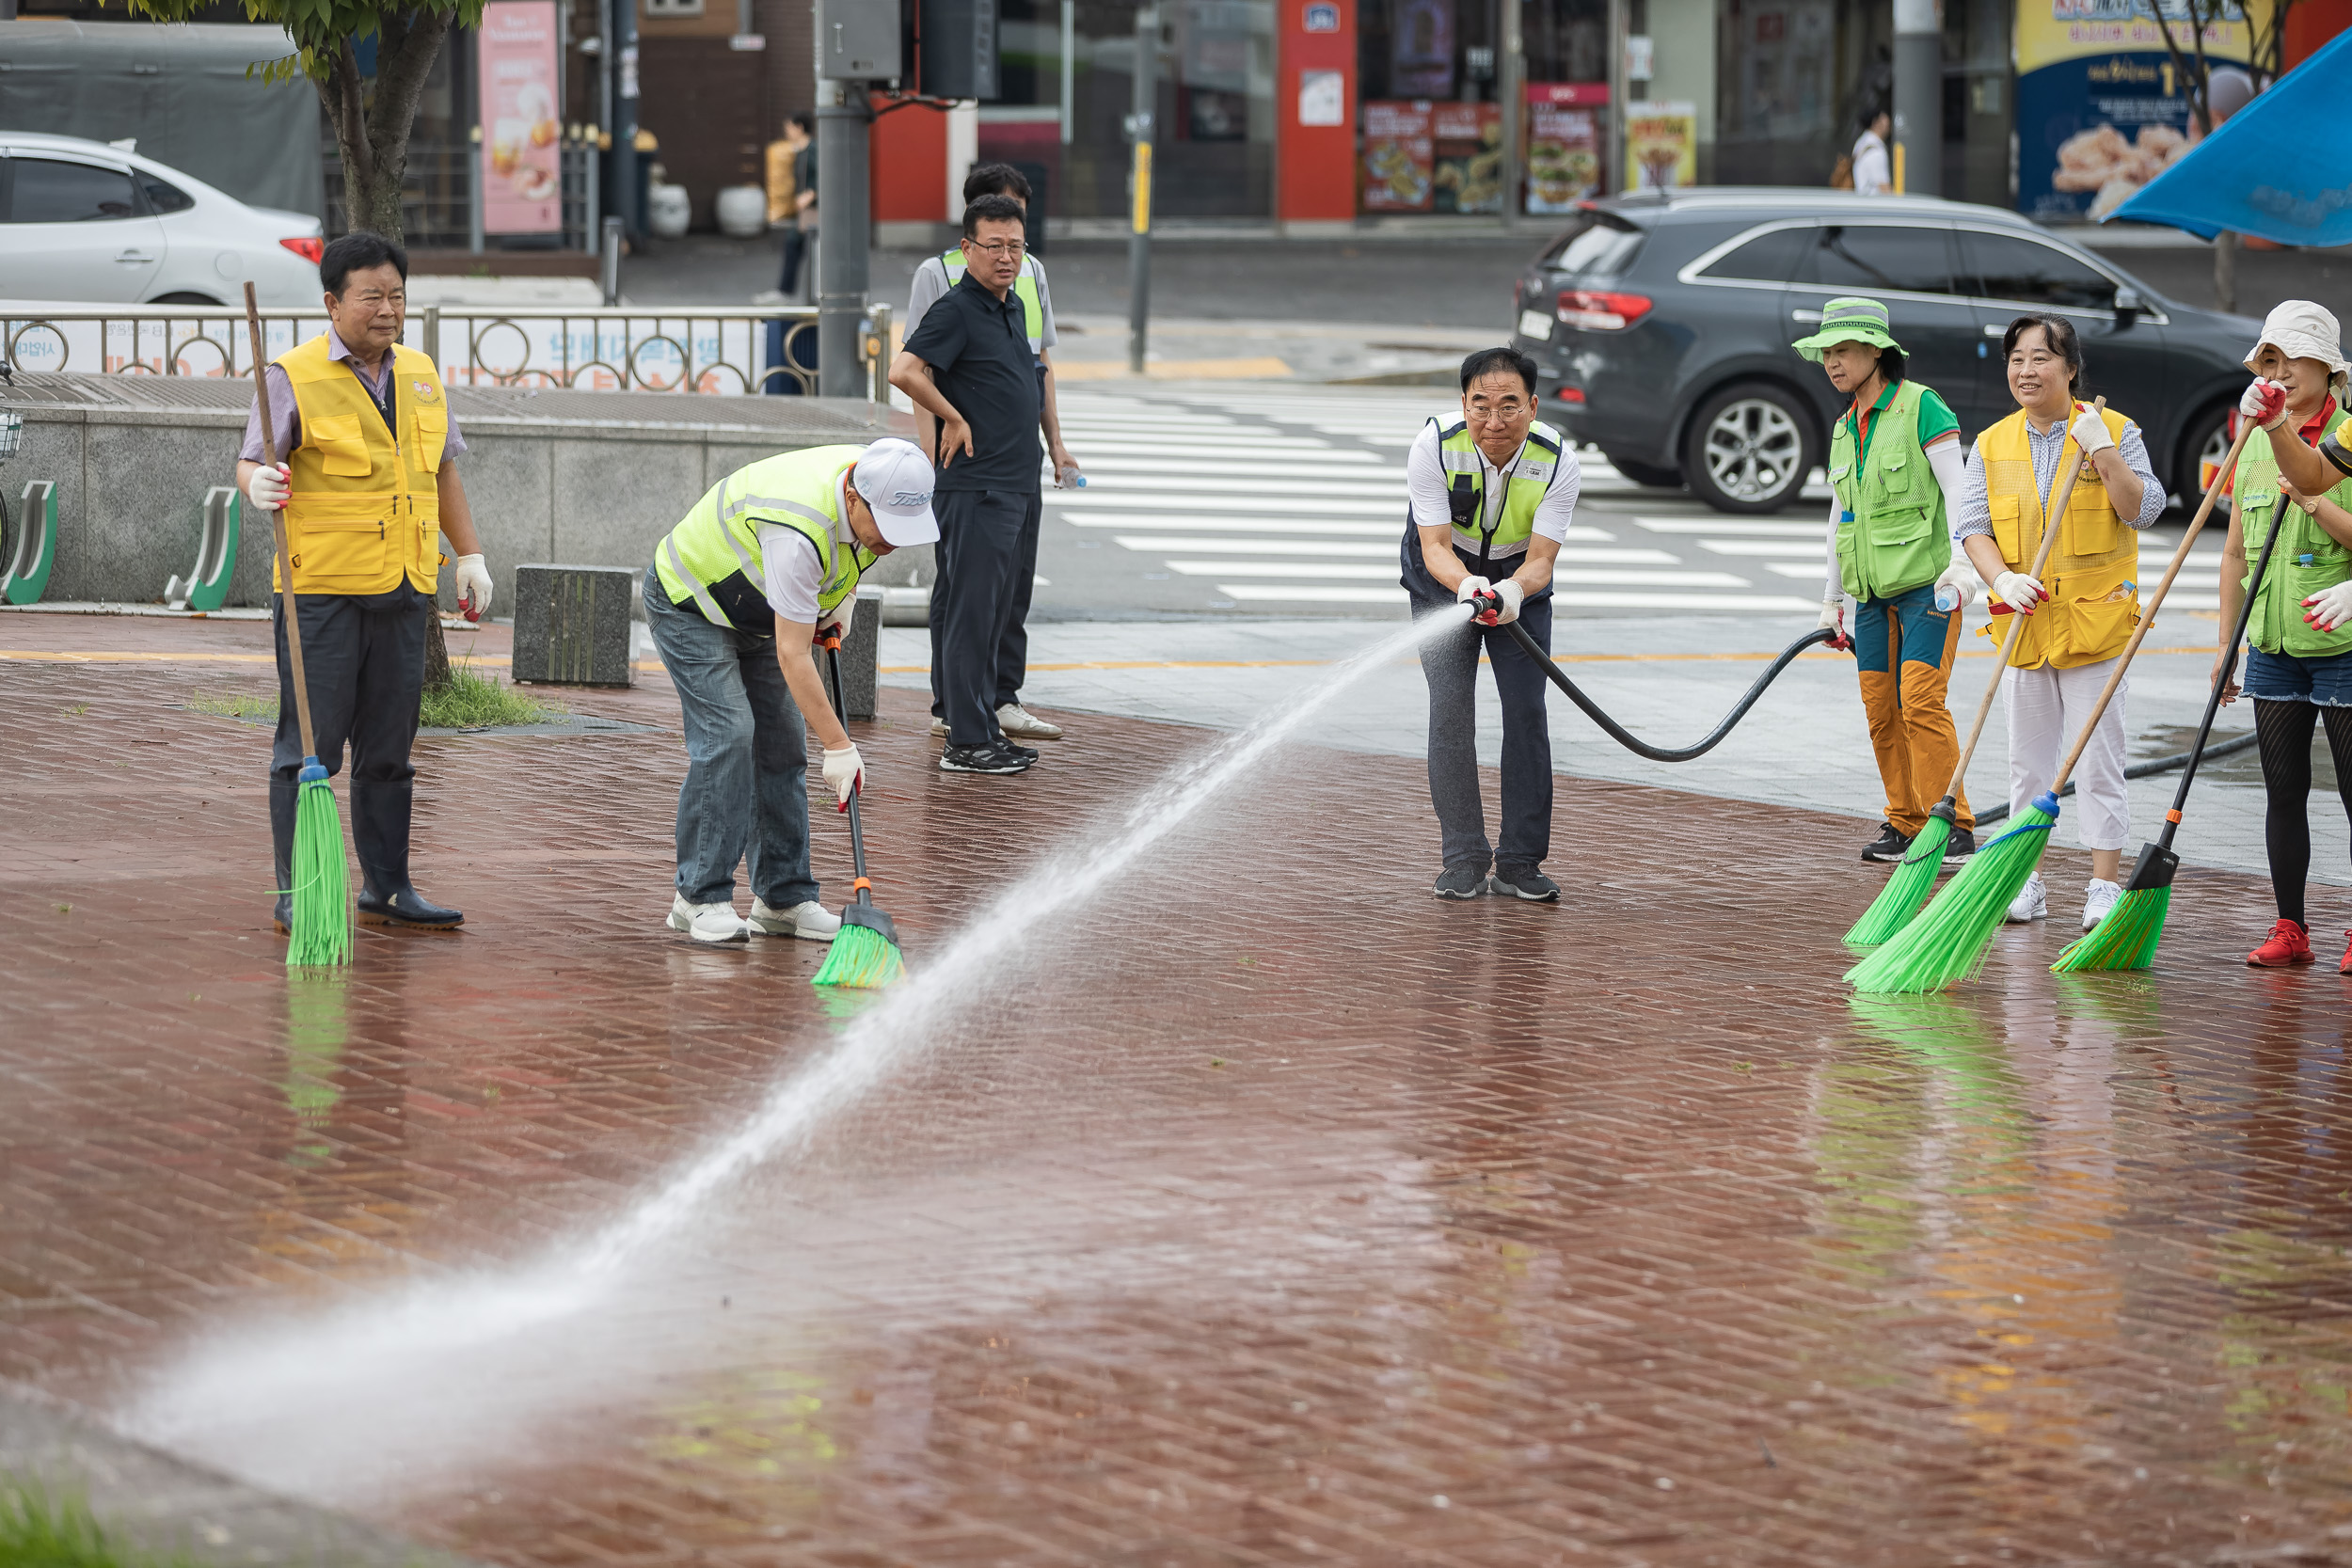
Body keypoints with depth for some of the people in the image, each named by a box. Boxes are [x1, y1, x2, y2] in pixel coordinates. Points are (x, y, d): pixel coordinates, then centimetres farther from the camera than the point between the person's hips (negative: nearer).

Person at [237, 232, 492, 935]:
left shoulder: (420, 375, 14)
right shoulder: (294, 377, -6)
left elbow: (443, 470, 23)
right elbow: (253, 461, -12)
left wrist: (470, 555, 18)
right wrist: (260, 483, -35)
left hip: (404, 591, 6)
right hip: (321, 590, -6)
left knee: (388, 751, 11)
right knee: (309, 745, -4)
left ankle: (387, 890, 18)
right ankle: (295, 897, 0)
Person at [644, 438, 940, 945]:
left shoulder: (874, 478, -16)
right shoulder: (799, 533, -41)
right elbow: (792, 657, -37)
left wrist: (844, 598, 2)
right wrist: (839, 746, -35)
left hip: (754, 611, 8)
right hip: (689, 603, -8)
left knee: (783, 746, 2)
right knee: (727, 737, -19)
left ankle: (784, 898, 6)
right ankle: (700, 897, -13)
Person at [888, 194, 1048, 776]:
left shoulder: (1013, 307, 15)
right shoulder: (956, 310, -12)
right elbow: (904, 372, -23)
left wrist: (1054, 447, 21)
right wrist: (953, 419, -14)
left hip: (1018, 487, 9)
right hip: (977, 488, -9)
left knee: (998, 611, 13)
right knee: (971, 612, -7)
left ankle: (981, 722, 20)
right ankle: (967, 742, -6)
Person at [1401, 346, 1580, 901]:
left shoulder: (1558, 462, -25)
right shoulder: (1434, 446, -28)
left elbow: (1541, 558, -27)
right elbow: (1435, 544, -28)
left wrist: (1513, 590, -50)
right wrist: (1466, 585, -50)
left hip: (1520, 582, 1)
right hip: (1445, 579, -1)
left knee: (1527, 710, -9)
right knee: (1450, 709, -13)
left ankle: (1519, 863, -2)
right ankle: (1463, 860, -7)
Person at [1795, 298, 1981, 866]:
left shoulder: (1922, 407, -7)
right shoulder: (1845, 430, 15)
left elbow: (1958, 491, -13)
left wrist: (1960, 564, -23)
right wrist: (1831, 601, 21)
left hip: (1927, 584, -7)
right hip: (1874, 594, 7)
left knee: (1921, 701, -15)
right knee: (1881, 708, 4)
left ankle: (1953, 826, -11)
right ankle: (1905, 823, 12)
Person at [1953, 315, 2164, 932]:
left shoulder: (2114, 431, -1)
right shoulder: (1991, 446, 8)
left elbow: (2143, 512, -10)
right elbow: (1973, 527, 2)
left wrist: (2105, 453, -20)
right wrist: (2003, 579, -15)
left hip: (2095, 620, -4)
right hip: (2023, 625, 4)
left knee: (2097, 759, -3)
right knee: (2029, 759, 9)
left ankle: (2105, 886, 3)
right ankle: (2029, 883, 16)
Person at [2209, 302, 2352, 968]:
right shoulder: (2256, 442, 11)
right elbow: (2237, 551, 15)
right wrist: (2227, 643, 13)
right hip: (2275, 649, 5)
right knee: (2283, 791, 7)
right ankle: (2290, 928, 14)